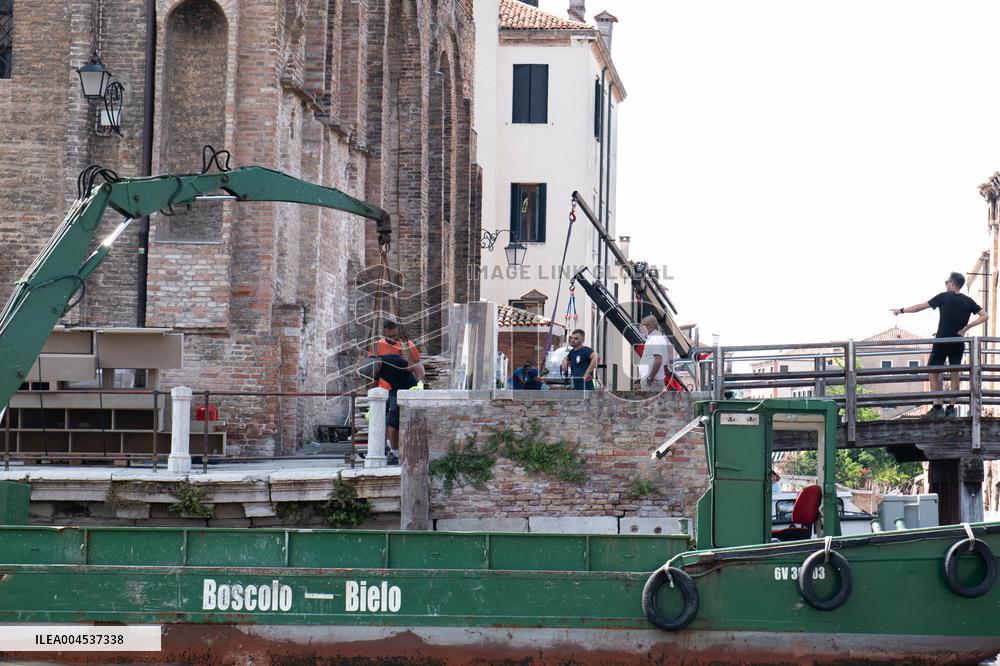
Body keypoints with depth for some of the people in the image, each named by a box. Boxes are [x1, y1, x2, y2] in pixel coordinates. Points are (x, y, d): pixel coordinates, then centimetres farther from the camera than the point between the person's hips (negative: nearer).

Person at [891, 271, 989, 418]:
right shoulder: (968, 301, 5)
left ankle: (937, 408, -7)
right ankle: (951, 408, 8)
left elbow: (920, 307, -2)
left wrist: (901, 310, 9)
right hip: (958, 344, 4)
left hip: (942, 341, -4)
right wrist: (967, 327, -1)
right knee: (955, 375, 11)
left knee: (934, 373, 3)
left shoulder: (944, 297, -7)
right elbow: (984, 316, 1)